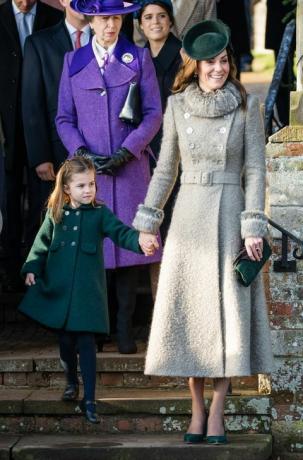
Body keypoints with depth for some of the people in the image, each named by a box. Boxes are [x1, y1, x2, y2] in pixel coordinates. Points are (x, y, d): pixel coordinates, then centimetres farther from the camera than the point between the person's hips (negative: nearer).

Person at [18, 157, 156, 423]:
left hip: (88, 289, -2)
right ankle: (72, 383, 36)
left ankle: (89, 399, -5)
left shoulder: (100, 213, 1)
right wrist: (32, 269, 4)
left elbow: (120, 231, -11)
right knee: (65, 339, 10)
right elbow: (42, 243, 14)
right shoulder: (55, 214, 6)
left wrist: (139, 241, -30)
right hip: (58, 288, 2)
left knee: (86, 342, -8)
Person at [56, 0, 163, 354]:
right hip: (87, 167, 1)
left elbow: (154, 113, 3)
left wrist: (126, 152, -8)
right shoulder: (73, 62, 10)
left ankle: (124, 328, 2)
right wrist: (82, 153, -7)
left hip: (130, 166, -1)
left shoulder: (139, 58, 7)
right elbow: (64, 119, 10)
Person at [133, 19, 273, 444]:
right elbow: (166, 168, 10)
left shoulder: (247, 105, -2)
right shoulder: (177, 106, 4)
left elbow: (256, 170, -3)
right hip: (189, 215, 2)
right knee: (187, 310, 1)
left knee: (228, 309, -3)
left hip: (231, 215, -2)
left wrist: (254, 227, -10)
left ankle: (217, 412, 4)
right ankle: (197, 410, 11)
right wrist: (147, 222, 7)